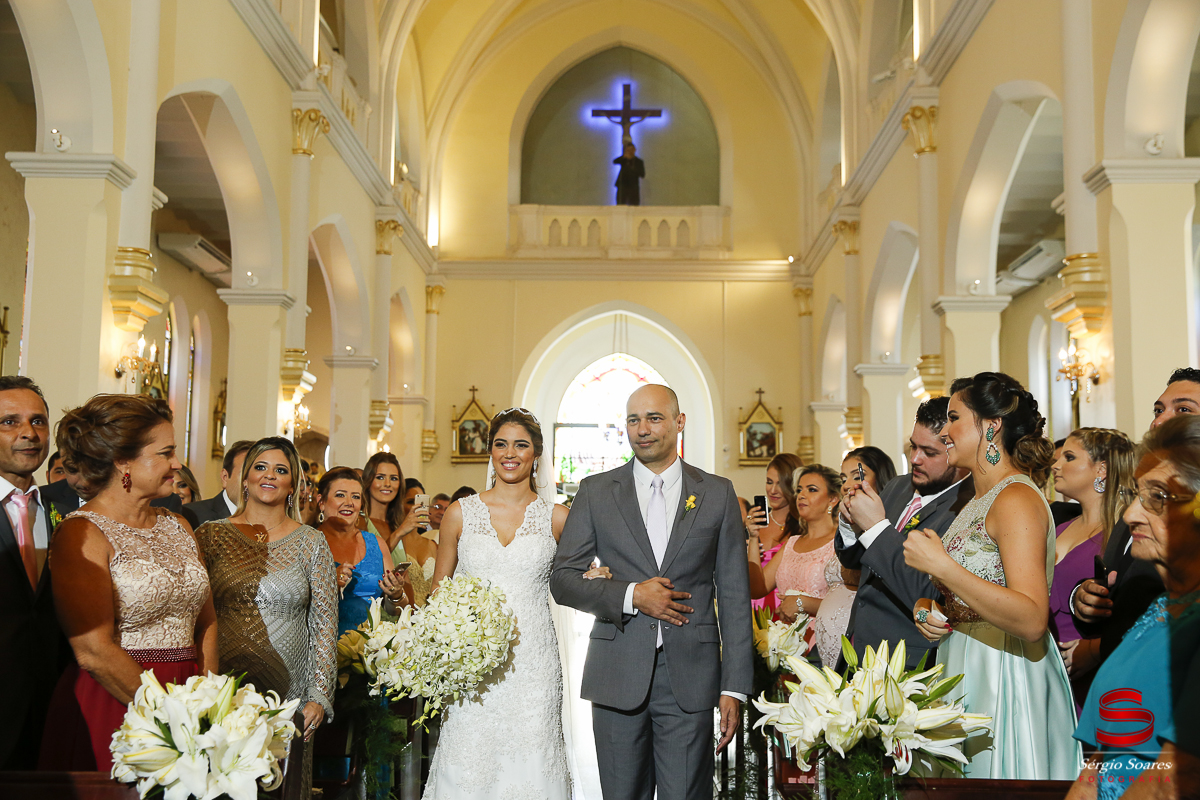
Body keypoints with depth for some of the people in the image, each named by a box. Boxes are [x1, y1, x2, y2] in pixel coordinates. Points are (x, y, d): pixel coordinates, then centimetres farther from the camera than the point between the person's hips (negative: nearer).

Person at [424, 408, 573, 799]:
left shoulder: (557, 518, 4)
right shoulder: (460, 513, 4)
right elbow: (439, 589, 11)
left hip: (533, 661, 0)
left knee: (528, 763, 2)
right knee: (467, 765, 0)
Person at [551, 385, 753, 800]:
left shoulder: (718, 494, 6)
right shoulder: (595, 492, 6)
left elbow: (734, 597, 5)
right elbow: (562, 579, 3)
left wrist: (734, 687, 0)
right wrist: (630, 595, -12)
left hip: (689, 676, 0)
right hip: (618, 675, 1)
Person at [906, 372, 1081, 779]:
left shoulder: (1017, 498, -16)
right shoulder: (978, 500, 13)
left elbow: (1031, 621, -27)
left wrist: (940, 565, -27)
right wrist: (926, 607, 0)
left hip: (1004, 678, -9)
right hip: (964, 669, 9)